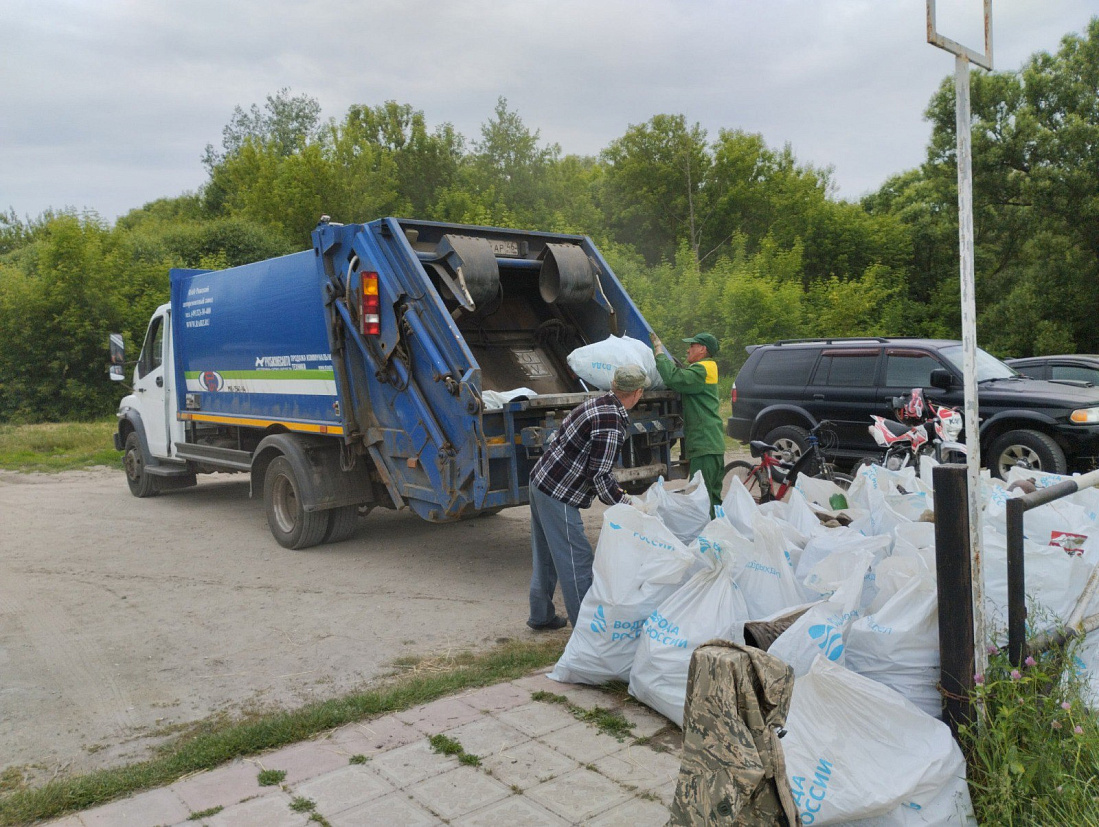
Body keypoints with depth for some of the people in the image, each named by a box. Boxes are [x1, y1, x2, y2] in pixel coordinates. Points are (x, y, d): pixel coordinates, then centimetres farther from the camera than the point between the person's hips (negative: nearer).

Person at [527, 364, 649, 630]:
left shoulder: (598, 403, 10)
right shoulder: (612, 423, -20)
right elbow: (599, 475, -21)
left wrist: (617, 491, 20)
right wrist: (625, 503, -11)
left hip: (541, 481, 10)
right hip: (559, 495, -10)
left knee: (545, 556, 19)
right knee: (576, 560, -3)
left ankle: (541, 616, 31)